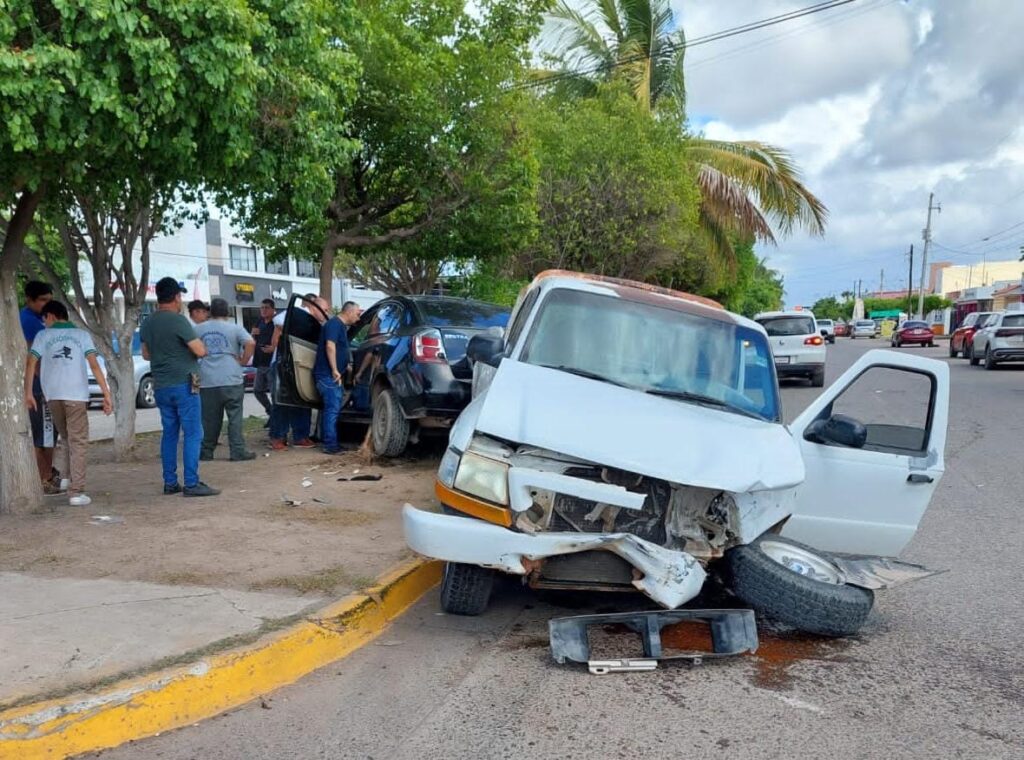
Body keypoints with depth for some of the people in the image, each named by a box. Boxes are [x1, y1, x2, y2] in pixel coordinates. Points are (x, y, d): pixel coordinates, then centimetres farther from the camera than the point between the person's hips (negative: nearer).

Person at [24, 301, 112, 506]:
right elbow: (94, 364, -3)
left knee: (67, 439, 22)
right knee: (78, 443, -1)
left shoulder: (43, 335, 11)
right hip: (76, 394, -2)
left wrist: (28, 393, 2)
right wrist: (106, 393, -5)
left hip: (53, 395, 2)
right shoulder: (81, 334, 8)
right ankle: (76, 492, -7)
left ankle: (66, 478, 15)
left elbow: (31, 364, -1)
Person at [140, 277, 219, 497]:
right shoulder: (178, 320, -14)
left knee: (169, 433, 13)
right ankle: (191, 484, -7)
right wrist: (199, 344, 4)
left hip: (161, 386, 8)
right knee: (193, 433, -5)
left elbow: (146, 354, 20)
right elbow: (200, 351, -17)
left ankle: (170, 482, 15)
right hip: (183, 385, -8)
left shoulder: (148, 323, 10)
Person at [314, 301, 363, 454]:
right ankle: (330, 445, -8)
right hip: (327, 374, -11)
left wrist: (347, 367, 32)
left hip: (334, 375, 11)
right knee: (332, 409, -10)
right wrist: (335, 370, -24)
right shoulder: (334, 324, -12)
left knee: (335, 408, 14)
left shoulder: (342, 326, 20)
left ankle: (332, 443, 20)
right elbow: (330, 346, -23)